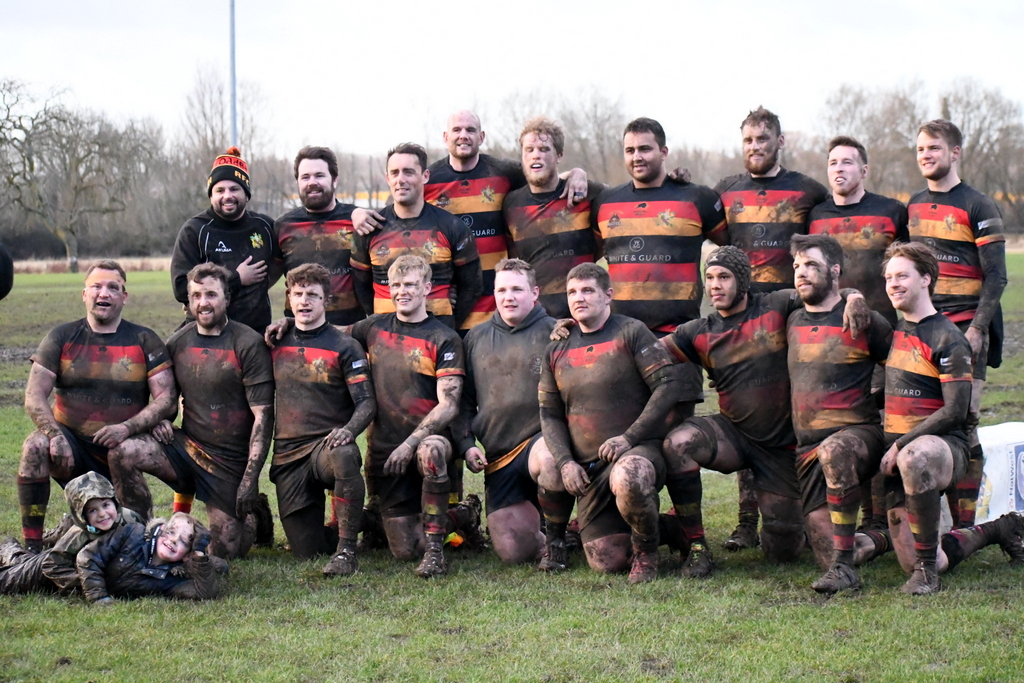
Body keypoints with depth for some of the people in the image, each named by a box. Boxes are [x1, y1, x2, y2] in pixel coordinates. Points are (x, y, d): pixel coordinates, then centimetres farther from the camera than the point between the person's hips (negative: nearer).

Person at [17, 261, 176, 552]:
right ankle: (32, 547, -24)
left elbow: (167, 399, -6)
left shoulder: (144, 341, 3)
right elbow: (34, 397, -5)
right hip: (72, 444, 0)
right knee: (35, 447, -33)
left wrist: (127, 427, -22)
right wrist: (55, 434, -24)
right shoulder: (62, 337, 4)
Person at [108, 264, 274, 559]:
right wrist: (159, 419, -4)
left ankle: (255, 514, 30)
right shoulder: (178, 342, 5)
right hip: (187, 444, 4)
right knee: (123, 453, -22)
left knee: (225, 553, -5)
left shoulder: (249, 344, -10)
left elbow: (263, 416, -12)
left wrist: (250, 478, -17)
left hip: (231, 460, -4)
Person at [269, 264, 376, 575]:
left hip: (327, 443, -3)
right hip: (287, 456, 4)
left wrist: (348, 430, -24)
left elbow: (367, 402, -7)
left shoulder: (344, 347, 0)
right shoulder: (276, 343, 11)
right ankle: (348, 525, 31)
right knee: (307, 549, -4)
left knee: (343, 455, -43)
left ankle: (346, 550, -29)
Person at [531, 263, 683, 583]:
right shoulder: (556, 351, 12)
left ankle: (646, 550, -11)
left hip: (637, 450, -4)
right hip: (586, 465, 4)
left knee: (626, 479, -42)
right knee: (606, 562, -7)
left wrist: (628, 438, -18)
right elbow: (549, 413, 12)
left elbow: (667, 387, -10)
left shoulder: (631, 333, -2)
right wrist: (565, 462, -6)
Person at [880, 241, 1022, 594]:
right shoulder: (894, 331, 14)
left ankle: (927, 568, -32)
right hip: (896, 455, 7)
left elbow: (955, 411, -14)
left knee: (914, 459, -46)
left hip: (943, 445, -7)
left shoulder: (948, 339, -9)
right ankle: (995, 530, 31)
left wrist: (900, 445, -18)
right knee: (911, 564, 3)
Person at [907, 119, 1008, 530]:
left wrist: (977, 329, -14)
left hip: (964, 329, -5)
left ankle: (964, 526, -3)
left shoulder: (978, 207, -3)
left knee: (961, 424, -8)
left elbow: (996, 276, -6)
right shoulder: (913, 207, 16)